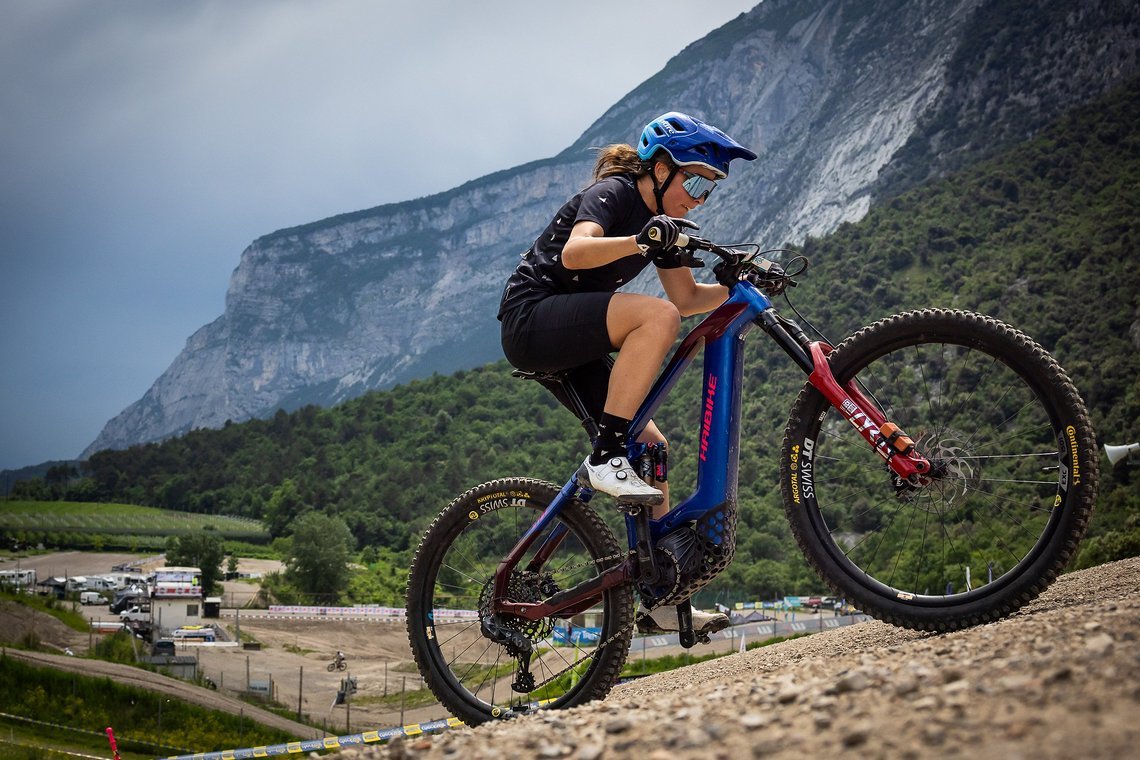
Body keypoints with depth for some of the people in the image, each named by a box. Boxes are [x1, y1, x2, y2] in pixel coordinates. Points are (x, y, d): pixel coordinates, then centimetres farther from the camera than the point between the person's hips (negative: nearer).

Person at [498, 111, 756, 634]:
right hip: (532, 319, -9)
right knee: (657, 316, -30)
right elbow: (575, 252, -32)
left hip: (574, 344, 9)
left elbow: (688, 297, 11)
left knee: (650, 444, 1)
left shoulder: (663, 221, 14)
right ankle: (605, 459, -28)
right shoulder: (613, 193, -12)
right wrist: (640, 242, -48)